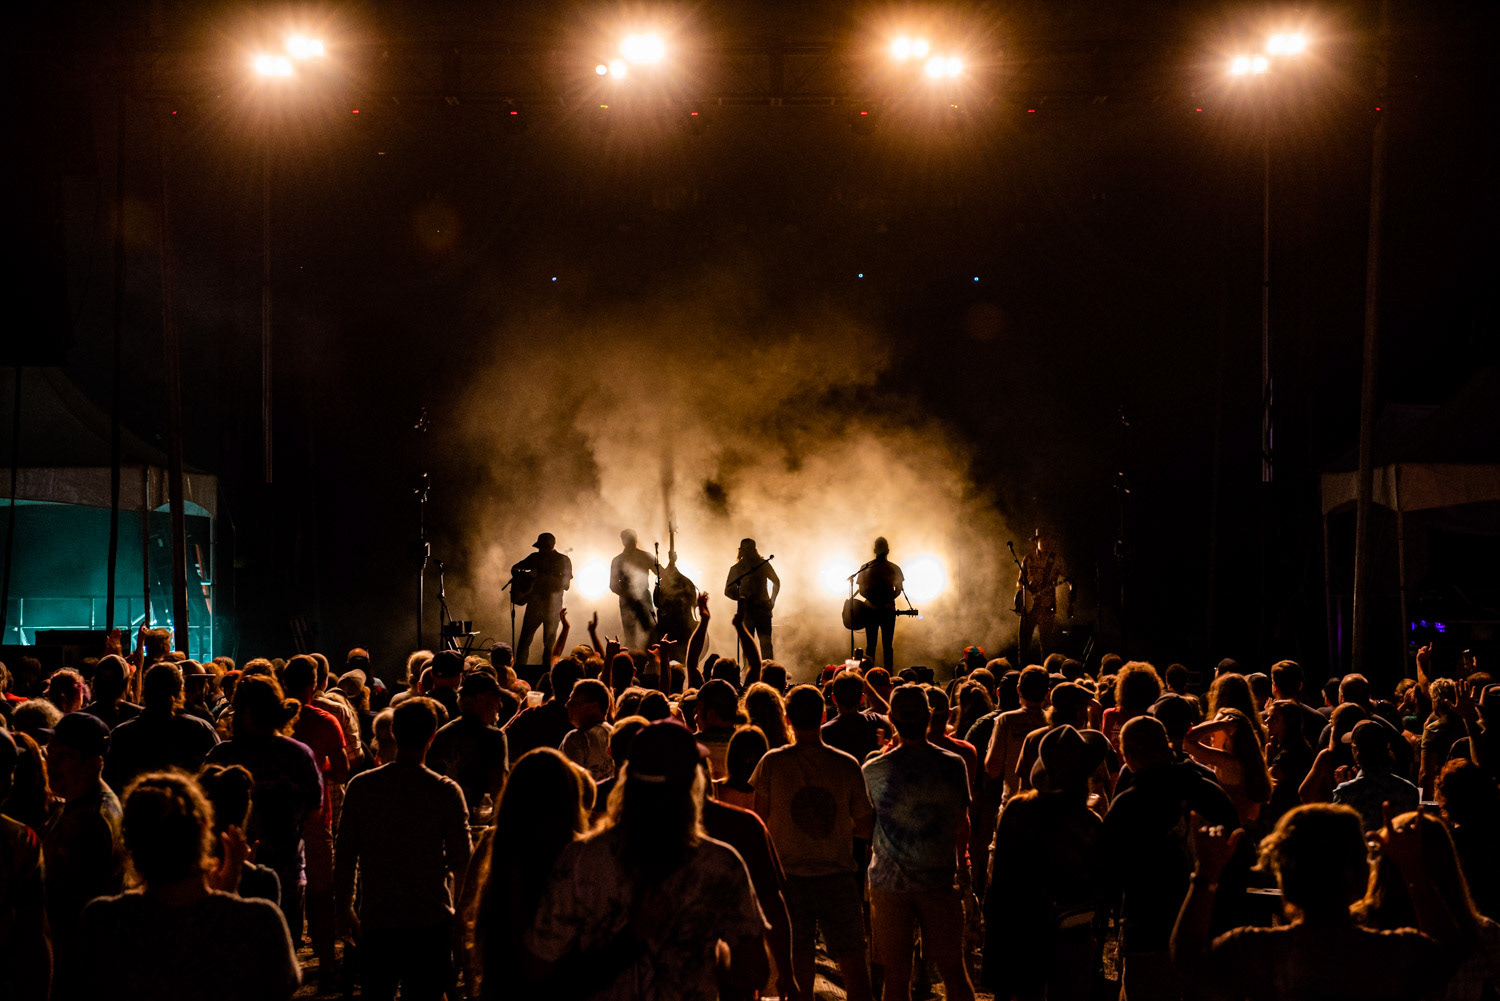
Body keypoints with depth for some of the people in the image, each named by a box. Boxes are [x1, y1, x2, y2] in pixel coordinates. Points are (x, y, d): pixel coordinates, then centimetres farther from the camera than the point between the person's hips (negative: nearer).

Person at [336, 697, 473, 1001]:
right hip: (431, 919, -1)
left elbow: (344, 854, 1)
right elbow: (460, 861, -5)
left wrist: (343, 904, 13)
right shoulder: (447, 791, -8)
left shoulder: (361, 786, -3)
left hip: (375, 919, 1)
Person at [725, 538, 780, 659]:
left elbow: (776, 582, 18)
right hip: (745, 610, 0)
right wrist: (740, 598, -12)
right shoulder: (736, 568, 4)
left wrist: (772, 601, 7)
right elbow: (728, 591, 7)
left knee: (766, 643, -9)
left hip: (763, 608, 0)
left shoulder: (763, 564, 5)